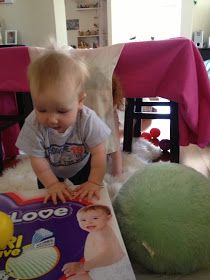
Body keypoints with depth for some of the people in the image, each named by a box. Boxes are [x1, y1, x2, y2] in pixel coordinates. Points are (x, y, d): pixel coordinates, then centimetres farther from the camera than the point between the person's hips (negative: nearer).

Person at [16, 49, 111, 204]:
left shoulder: (88, 120, -36)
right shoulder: (33, 125, -34)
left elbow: (99, 153, -28)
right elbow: (37, 159, -24)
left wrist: (94, 182, -29)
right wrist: (53, 184, -26)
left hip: (82, 166, 0)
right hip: (50, 170, 1)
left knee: (88, 197, 16)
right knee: (49, 200, 16)